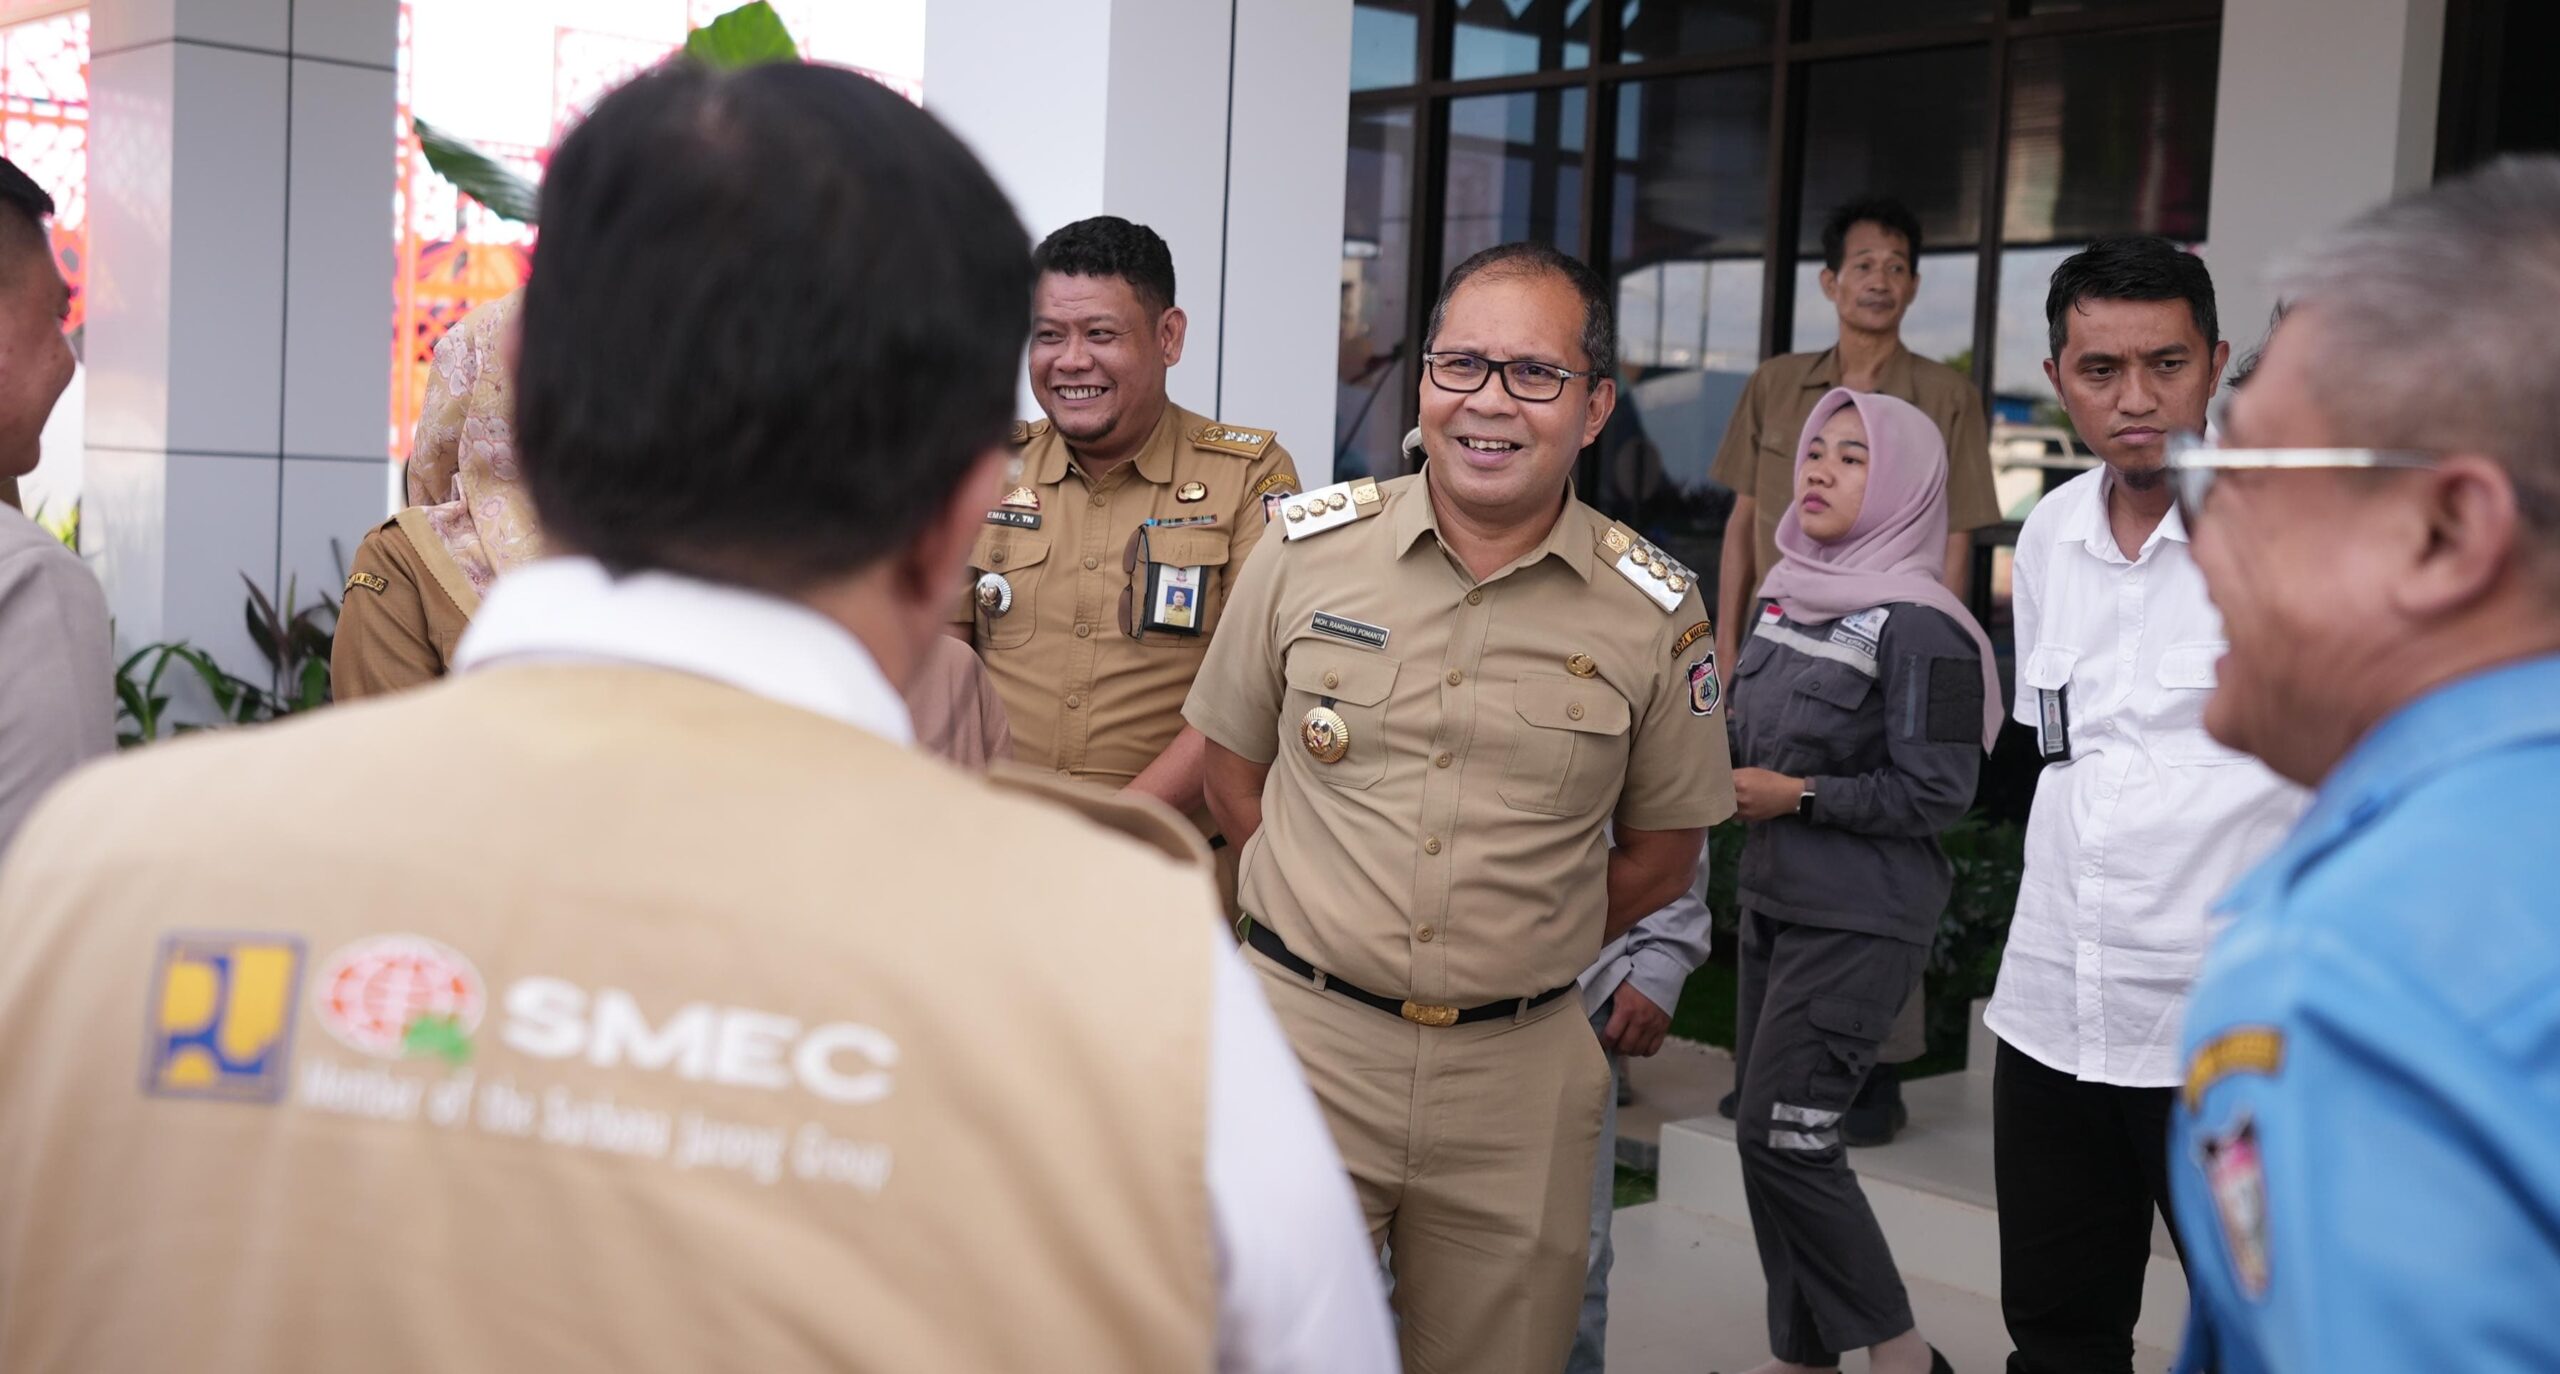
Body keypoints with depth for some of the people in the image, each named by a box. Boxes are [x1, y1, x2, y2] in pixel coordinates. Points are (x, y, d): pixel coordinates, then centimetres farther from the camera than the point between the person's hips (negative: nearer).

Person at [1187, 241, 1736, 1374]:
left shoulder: (1655, 611, -2)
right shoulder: (1309, 545, -1)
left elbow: (1660, 854, 9)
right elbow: (1231, 767, 10)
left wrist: (1515, 957, 6)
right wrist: (1340, 915, 5)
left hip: (1520, 1069, 1)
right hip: (1304, 1038, 0)